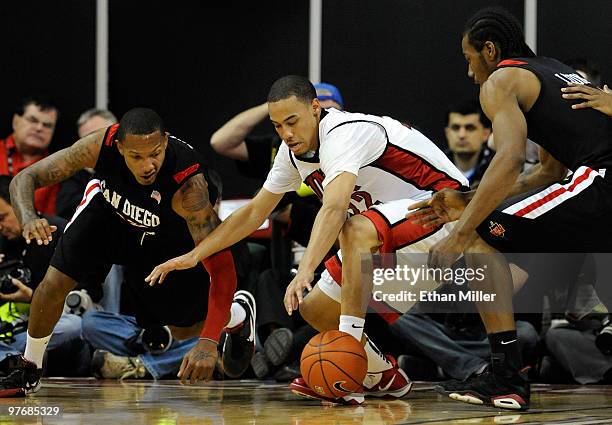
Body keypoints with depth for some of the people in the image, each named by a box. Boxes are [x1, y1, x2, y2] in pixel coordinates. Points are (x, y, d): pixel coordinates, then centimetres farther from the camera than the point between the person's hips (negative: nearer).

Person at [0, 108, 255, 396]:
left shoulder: (188, 183, -44)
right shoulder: (103, 144, -37)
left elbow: (220, 265, -47)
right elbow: (25, 179, -30)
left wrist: (209, 341, -57)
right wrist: (28, 218, -53)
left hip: (171, 234, -2)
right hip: (109, 208, 2)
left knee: (184, 329, 7)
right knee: (54, 284, -13)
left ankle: (239, 313, 42)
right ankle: (28, 370, 13)